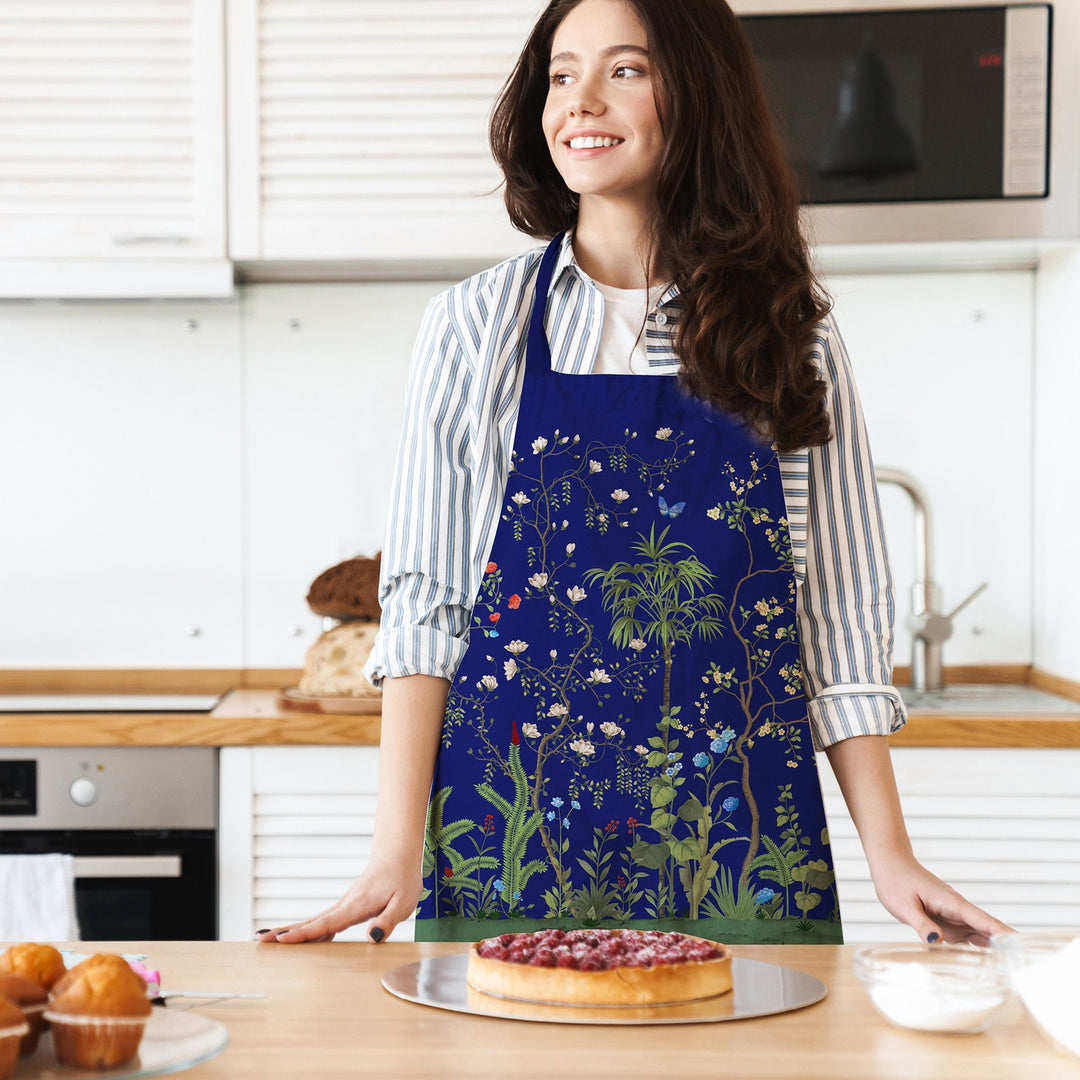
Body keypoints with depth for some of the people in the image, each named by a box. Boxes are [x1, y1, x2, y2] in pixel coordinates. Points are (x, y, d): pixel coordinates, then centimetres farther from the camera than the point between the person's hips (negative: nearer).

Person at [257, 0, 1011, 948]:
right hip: (512, 835, 0)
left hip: (736, 841, 1)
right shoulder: (475, 326, 3)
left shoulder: (792, 336, 5)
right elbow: (423, 597, 1)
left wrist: (889, 855, 0)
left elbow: (839, 617, 6)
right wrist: (399, 852, -7)